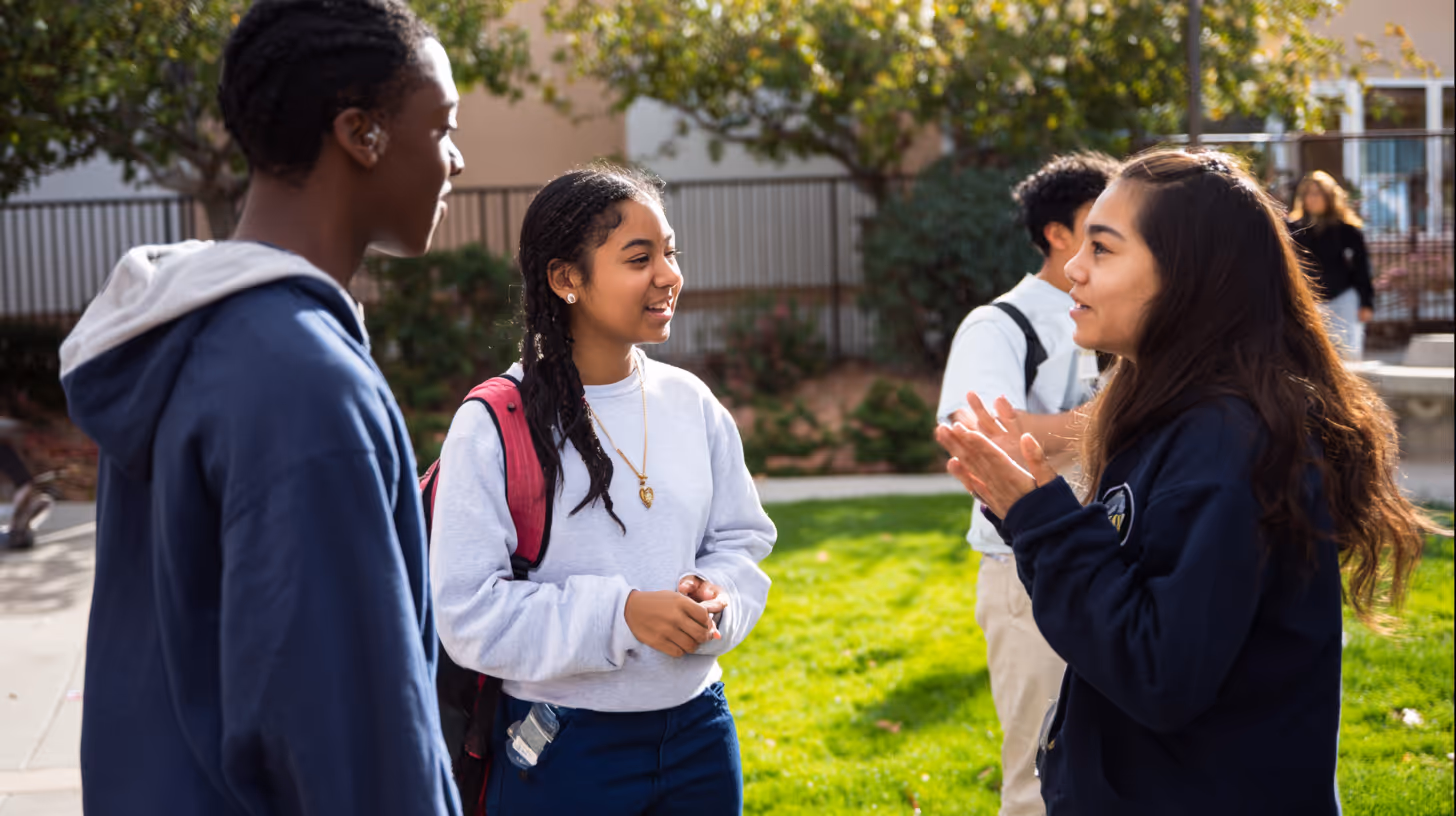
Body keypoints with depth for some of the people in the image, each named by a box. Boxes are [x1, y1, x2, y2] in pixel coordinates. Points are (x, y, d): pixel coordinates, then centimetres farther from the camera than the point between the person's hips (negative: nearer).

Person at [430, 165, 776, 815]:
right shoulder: (493, 427, -13)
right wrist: (621, 614, -23)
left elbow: (742, 541, 10)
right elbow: (467, 613, -16)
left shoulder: (691, 403, 3)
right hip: (560, 747, -5)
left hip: (698, 728, 5)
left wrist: (716, 599, -12)